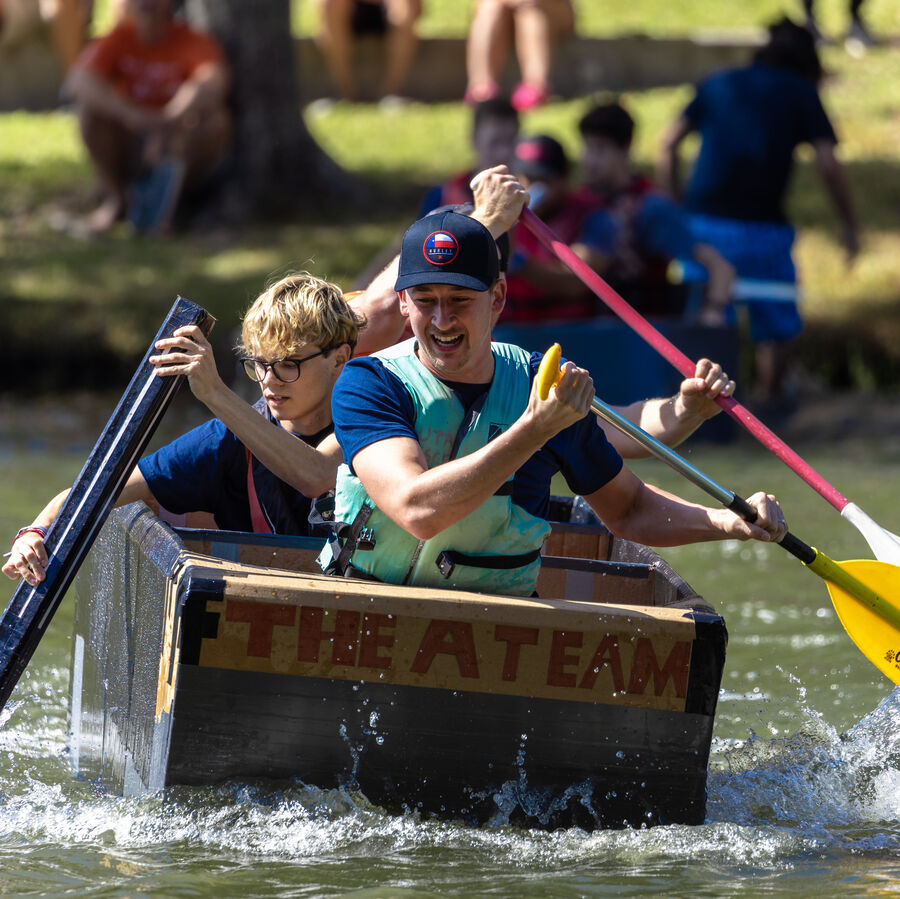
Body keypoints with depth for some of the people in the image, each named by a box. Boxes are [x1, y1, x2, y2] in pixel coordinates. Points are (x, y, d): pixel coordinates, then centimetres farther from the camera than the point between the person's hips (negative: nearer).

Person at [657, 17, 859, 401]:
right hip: (760, 226, -3)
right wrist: (850, 226, 6)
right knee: (777, 322, 14)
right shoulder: (801, 92, 6)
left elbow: (669, 144, 10)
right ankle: (769, 396, 16)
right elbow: (829, 166, -3)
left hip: (701, 221, 3)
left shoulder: (717, 84, 17)